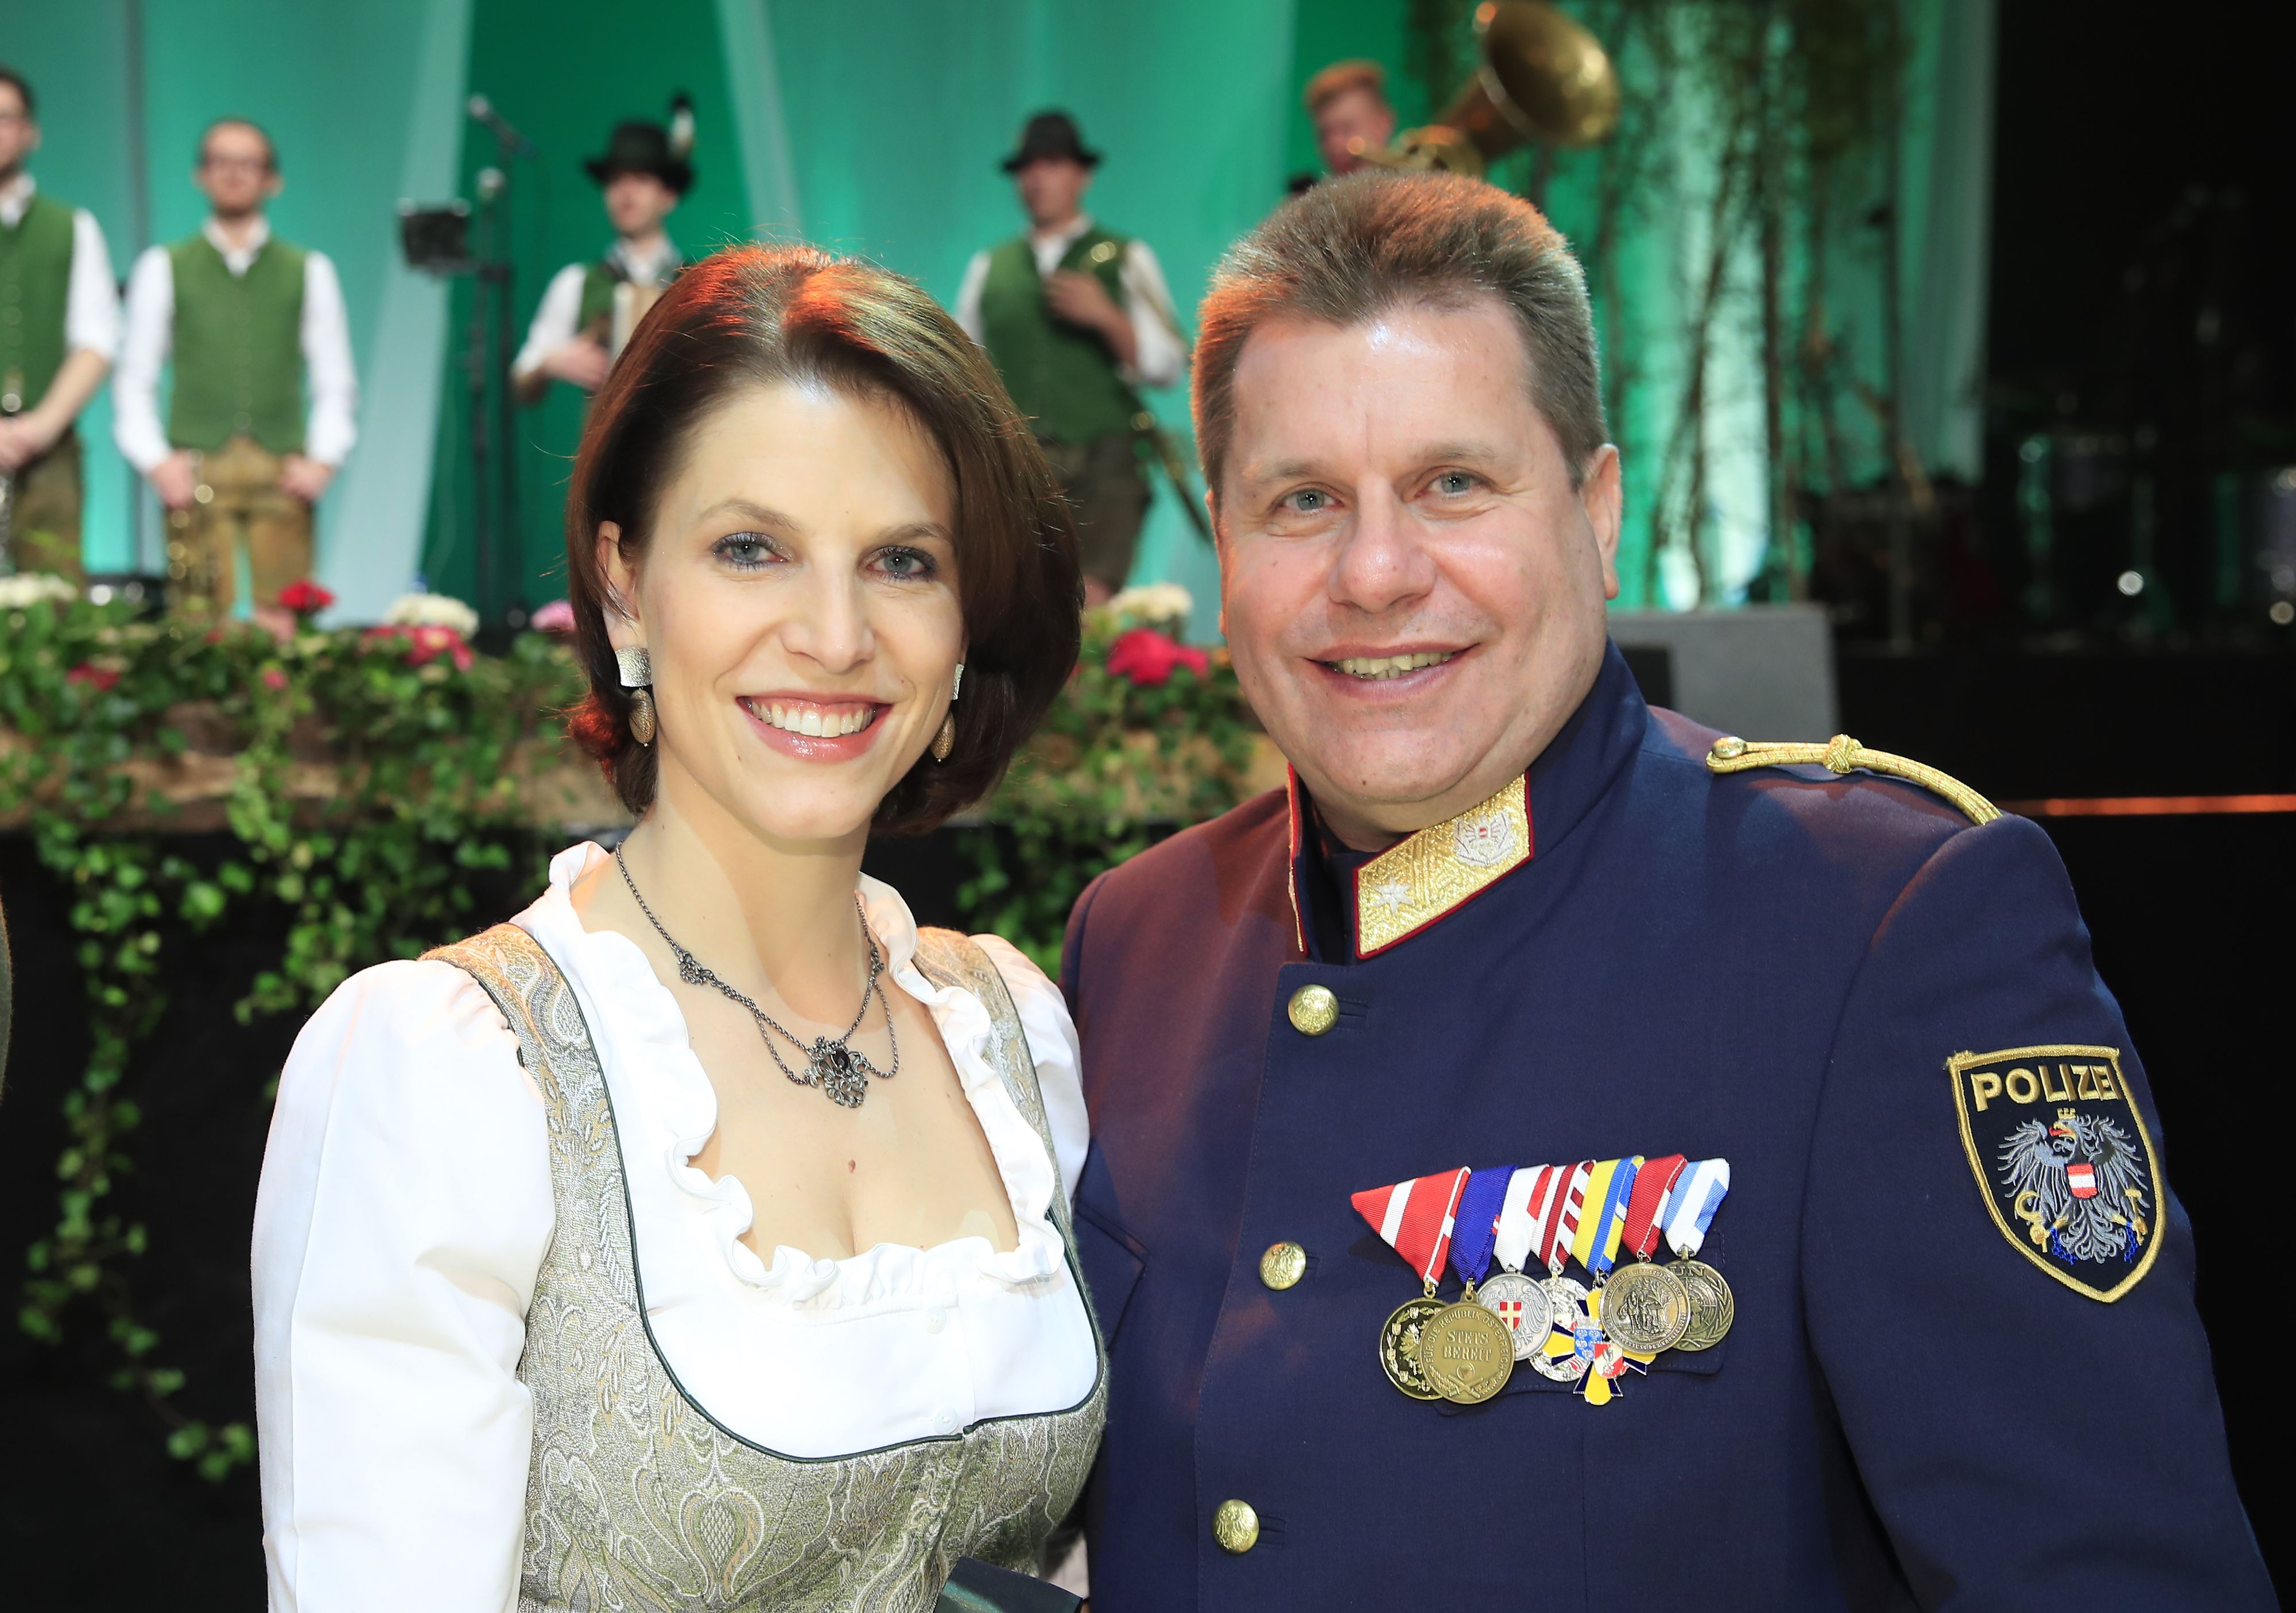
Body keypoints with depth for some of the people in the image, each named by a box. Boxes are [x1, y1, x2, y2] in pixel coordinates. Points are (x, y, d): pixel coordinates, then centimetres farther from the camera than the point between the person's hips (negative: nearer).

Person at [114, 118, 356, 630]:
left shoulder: (309, 272, 14)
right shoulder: (162, 269, 12)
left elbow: (336, 384, 13)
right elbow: (134, 381, 10)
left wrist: (324, 460, -2)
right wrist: (155, 462, -3)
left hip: (282, 472, 1)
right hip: (196, 471, -1)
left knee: (282, 625, -7)